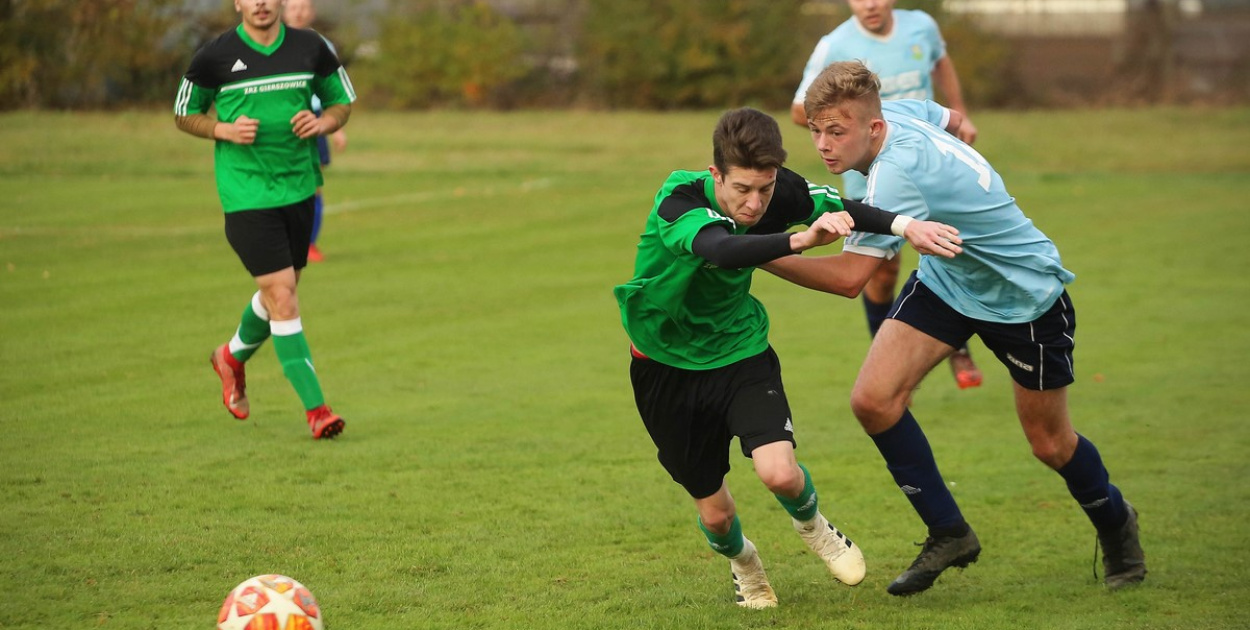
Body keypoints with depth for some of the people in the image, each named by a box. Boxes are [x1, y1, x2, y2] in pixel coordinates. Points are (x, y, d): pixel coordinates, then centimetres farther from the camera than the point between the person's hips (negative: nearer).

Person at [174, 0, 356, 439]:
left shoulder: (311, 49, 1)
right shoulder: (215, 57, -7)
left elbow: (342, 101, 14)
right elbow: (184, 115, 5)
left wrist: (323, 123, -8)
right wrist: (225, 130, -13)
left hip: (299, 186, 4)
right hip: (245, 194, -4)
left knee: (281, 293, 17)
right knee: (282, 295, -12)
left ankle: (233, 358, 47)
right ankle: (316, 409, -9)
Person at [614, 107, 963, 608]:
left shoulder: (779, 193, -18)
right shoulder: (678, 201, -31)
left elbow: (842, 209, -2)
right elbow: (721, 250, -51)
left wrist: (904, 225, -21)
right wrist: (799, 239, -67)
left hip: (739, 350, 2)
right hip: (668, 365, -2)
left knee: (780, 473, -22)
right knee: (714, 512, 6)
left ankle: (811, 524, 16)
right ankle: (742, 563, 44)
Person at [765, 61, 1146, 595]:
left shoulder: (898, 171, -39)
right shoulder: (898, 111, -14)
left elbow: (848, 276, -41)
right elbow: (950, 118, 10)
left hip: (1027, 295, -8)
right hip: (945, 280, 8)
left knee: (1050, 445, 8)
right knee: (873, 399, -12)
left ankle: (1114, 522, 41)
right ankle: (948, 534, 4)